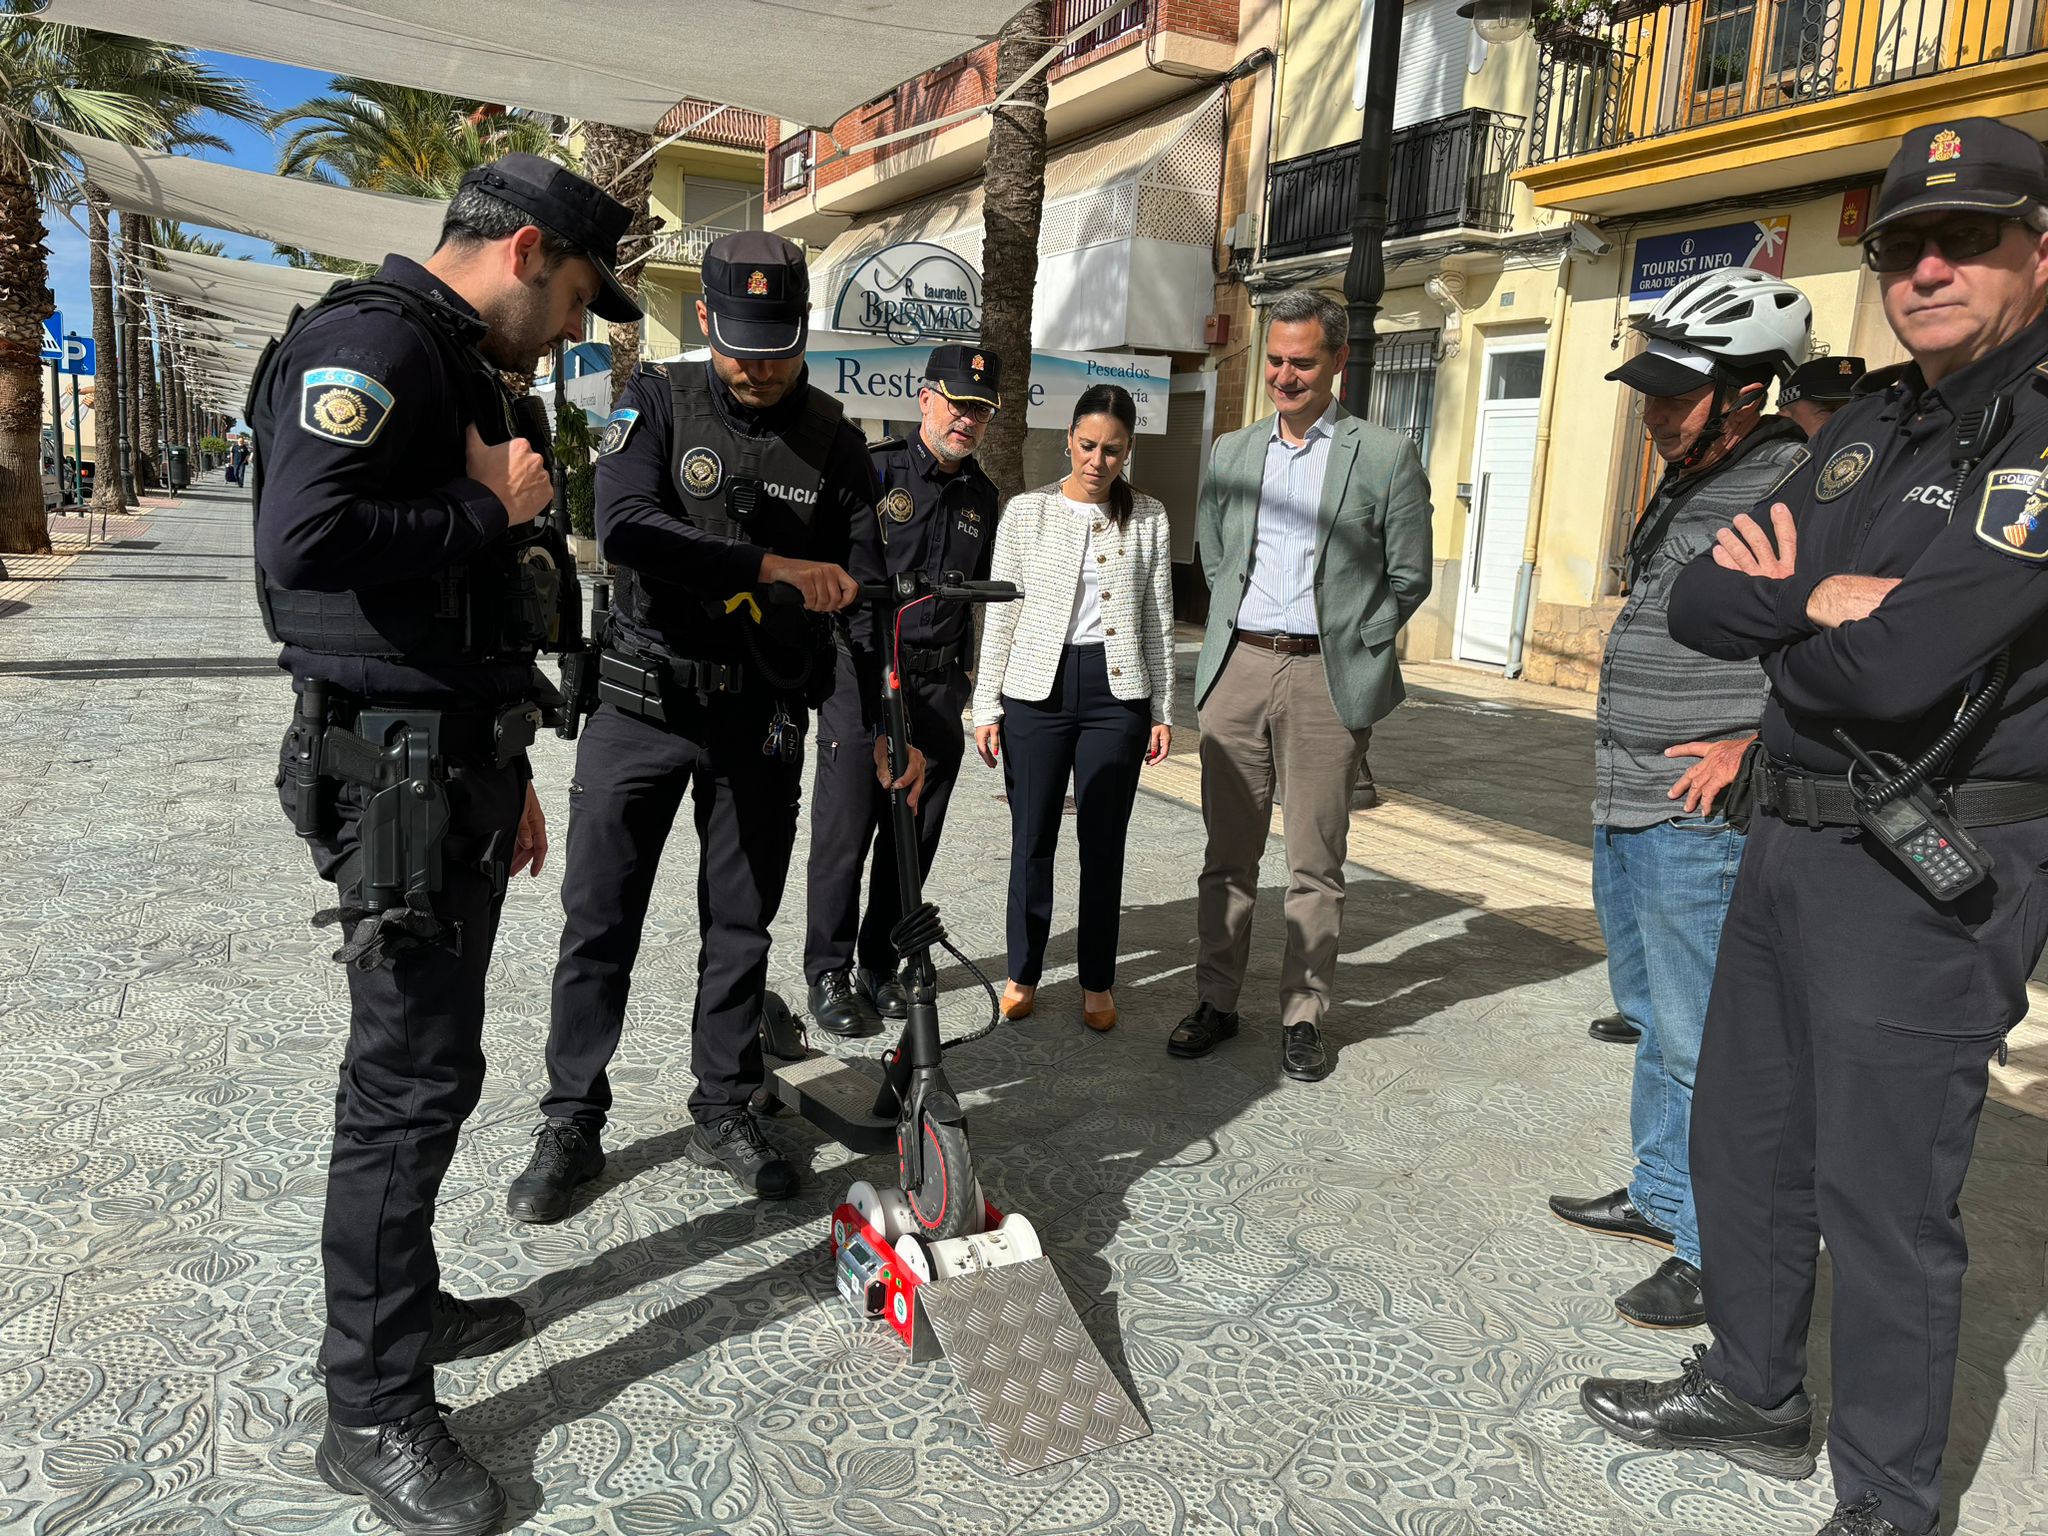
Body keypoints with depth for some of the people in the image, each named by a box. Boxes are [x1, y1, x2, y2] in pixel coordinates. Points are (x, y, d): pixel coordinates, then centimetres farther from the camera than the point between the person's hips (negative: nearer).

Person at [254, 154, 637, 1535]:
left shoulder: (462, 371, 18)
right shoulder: (372, 346, -14)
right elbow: (304, 540, -31)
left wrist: (510, 775, 24)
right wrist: (490, 505, -17)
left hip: (460, 766, 10)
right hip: (394, 772, -10)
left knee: (431, 1061, 18)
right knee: (412, 1078, -3)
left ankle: (404, 1305, 35)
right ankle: (376, 1410, 11)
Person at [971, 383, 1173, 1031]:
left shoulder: (1148, 517, 6)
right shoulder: (1026, 511, 2)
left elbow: (1158, 619, 8)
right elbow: (1000, 614, 3)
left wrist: (1163, 709, 5)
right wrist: (986, 707, 0)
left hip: (1116, 690, 1)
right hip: (1037, 687, 0)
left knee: (1104, 842, 6)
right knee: (1032, 839, 5)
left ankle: (1098, 983, 19)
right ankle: (1023, 973, 20)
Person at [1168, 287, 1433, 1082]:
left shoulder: (1385, 456, 0)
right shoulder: (1231, 451, 11)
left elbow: (1408, 577, 3)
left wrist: (1352, 650, 0)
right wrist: (1235, 635, 13)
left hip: (1325, 679, -3)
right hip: (1236, 667, 3)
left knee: (1315, 863, 4)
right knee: (1228, 852, 9)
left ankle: (1303, 1015, 15)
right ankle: (1216, 1001, 20)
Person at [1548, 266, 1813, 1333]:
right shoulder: (1680, 486, 14)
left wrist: (1763, 744, -21)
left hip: (1704, 821, -9)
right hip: (1626, 808, 10)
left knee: (1702, 1043, -1)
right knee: (1654, 1018, 19)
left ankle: (1715, 1252, 13)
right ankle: (1659, 1197, 35)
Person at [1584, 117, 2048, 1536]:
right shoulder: (1866, 430, 11)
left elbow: (1900, 667, -26)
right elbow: (1701, 602, 5)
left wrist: (1776, 620, -7)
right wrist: (1817, 599, -14)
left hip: (1933, 874, -8)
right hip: (1794, 837, 9)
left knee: (1883, 1196, 1)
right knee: (1745, 1140, 18)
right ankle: (1756, 1396, 39)